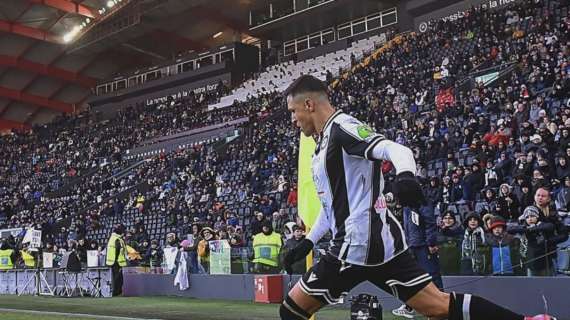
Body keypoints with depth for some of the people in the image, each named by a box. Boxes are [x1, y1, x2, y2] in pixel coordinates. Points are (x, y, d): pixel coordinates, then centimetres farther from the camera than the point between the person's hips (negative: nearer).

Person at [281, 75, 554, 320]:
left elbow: (396, 149, -25)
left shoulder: (341, 127, -8)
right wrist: (308, 242, 28)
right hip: (378, 241, 10)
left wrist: (405, 174, -46)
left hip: (358, 244, -10)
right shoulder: (325, 141, 22)